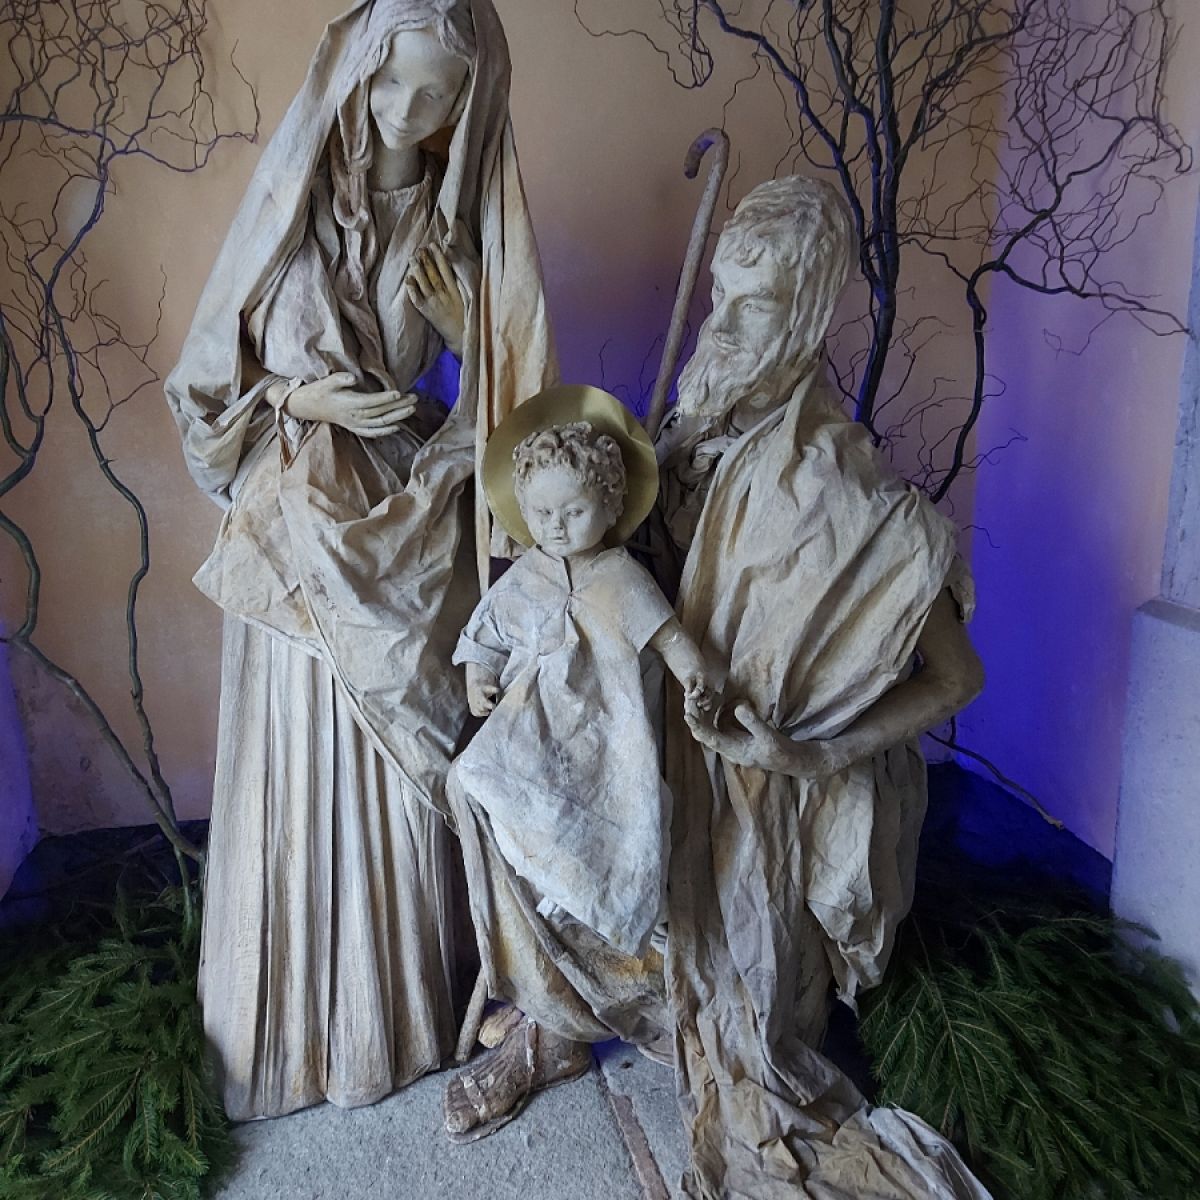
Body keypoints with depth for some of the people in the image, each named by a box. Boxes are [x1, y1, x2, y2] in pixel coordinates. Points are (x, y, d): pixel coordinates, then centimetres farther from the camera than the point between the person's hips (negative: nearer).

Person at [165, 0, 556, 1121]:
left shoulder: (462, 227, 1)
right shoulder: (293, 203, 2)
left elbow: (512, 389, 3)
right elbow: (207, 378, 5)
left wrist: (466, 314, -11)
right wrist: (308, 400, -7)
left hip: (415, 532, 0)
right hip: (300, 531, 1)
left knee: (403, 767, 9)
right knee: (298, 770, 8)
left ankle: (400, 1006, 33)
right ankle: (291, 1018, 33)